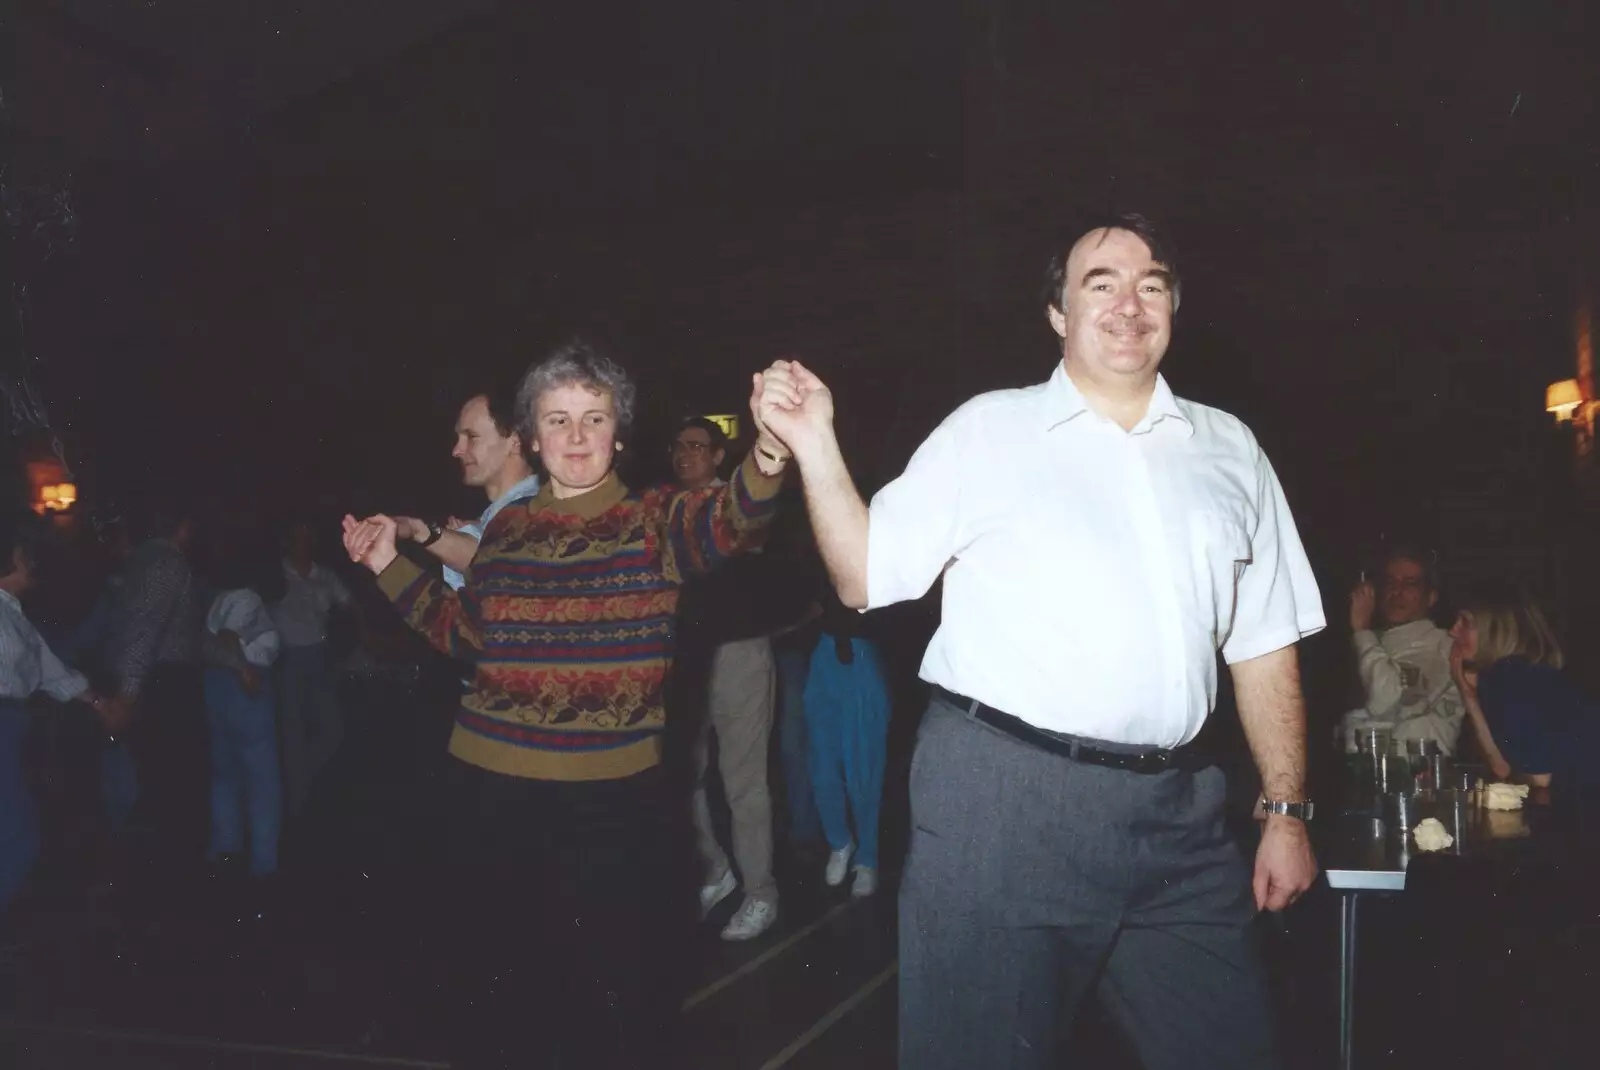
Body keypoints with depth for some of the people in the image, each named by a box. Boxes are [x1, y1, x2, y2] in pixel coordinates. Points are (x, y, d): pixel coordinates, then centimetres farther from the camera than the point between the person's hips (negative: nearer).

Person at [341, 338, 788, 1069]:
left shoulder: (652, 519, -6)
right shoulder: (505, 529, 7)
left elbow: (728, 522, -28)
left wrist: (767, 455, -48)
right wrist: (391, 567, 15)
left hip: (612, 793, -4)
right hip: (491, 786, 4)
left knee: (611, 995, 6)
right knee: (498, 981, 19)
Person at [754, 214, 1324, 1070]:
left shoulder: (1230, 450, 13)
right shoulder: (987, 430, 4)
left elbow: (1263, 647, 13)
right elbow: (865, 578, 2)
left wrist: (1287, 811, 10)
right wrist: (815, 447, -8)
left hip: (1173, 814, 4)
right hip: (1001, 797, -3)